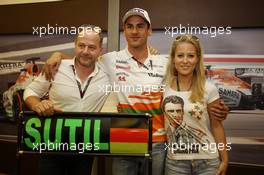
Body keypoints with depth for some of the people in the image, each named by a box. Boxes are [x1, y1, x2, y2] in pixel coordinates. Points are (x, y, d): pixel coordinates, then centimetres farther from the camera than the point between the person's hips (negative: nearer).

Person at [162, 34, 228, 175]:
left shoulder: (209, 89, -8)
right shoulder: (164, 87, -3)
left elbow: (216, 126, -1)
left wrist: (224, 159, 1)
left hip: (207, 160, -1)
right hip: (175, 161, 1)